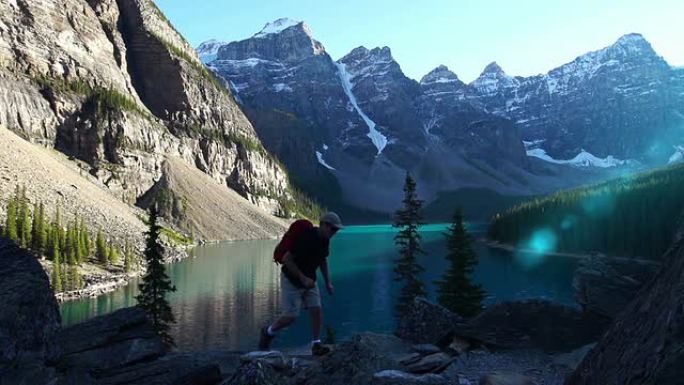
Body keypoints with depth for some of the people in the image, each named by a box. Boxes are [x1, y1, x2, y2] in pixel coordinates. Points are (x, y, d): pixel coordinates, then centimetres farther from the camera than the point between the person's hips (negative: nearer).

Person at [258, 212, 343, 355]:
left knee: (316, 310, -5)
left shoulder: (324, 239, -3)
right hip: (291, 280, -7)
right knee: (291, 316, -5)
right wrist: (303, 278, -27)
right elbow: (286, 259, -26)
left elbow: (323, 260, 15)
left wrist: (328, 282, 9)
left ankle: (316, 345, 2)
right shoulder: (305, 237, -28)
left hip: (309, 280, 7)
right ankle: (268, 332, 21)